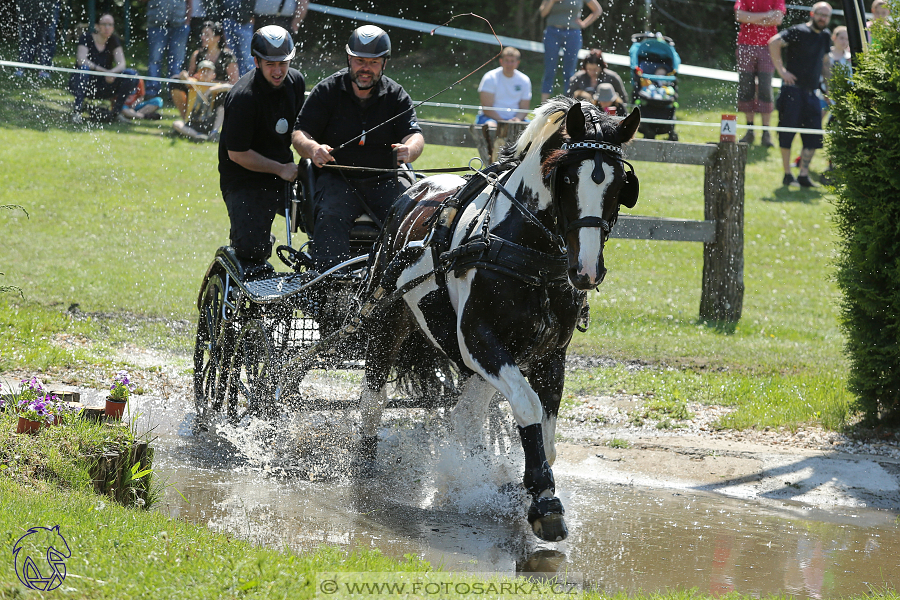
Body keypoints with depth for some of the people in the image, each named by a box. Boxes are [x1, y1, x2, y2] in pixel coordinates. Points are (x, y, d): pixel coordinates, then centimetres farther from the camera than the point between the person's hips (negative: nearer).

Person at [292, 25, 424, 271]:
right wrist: (313, 149, -24)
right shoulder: (327, 91, 4)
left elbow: (414, 135, -3)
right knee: (330, 217, -32)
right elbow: (299, 133, 1)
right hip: (337, 177, -1)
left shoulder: (396, 95, 7)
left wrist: (410, 149, -30)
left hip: (385, 181, 2)